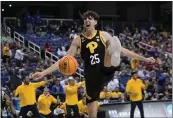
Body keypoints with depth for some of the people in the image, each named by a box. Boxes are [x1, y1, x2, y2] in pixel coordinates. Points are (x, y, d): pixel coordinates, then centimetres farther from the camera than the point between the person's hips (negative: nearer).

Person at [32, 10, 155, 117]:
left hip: (106, 73, -2)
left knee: (112, 51, -34)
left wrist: (144, 59, 8)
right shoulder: (78, 40, 6)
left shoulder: (104, 35, 5)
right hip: (92, 77, 2)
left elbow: (122, 50, 11)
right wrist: (44, 73, -6)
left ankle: (113, 61, -72)